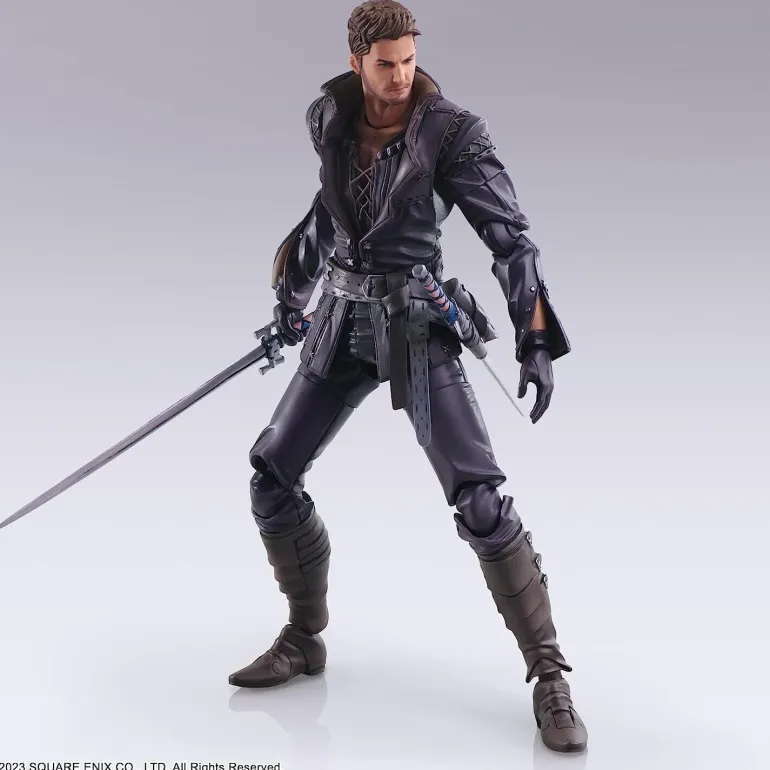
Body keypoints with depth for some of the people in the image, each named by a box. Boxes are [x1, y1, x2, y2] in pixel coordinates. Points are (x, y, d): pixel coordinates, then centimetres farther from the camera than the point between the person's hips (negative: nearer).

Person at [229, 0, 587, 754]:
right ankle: (304, 640, 25)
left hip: (417, 328, -5)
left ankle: (549, 676, -5)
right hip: (343, 324, 5)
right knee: (270, 477, 4)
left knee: (479, 501, -16)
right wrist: (292, 292, 26)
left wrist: (536, 341, -25)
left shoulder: (451, 132, -13)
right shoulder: (327, 118, 2)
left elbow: (508, 235, -16)